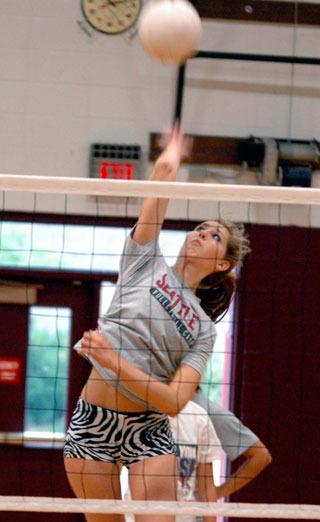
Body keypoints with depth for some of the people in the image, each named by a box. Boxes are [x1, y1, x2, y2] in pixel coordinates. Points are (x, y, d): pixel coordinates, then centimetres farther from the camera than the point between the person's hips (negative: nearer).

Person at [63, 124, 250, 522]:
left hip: (149, 432, 0)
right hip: (93, 421, 0)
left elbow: (174, 402, -9)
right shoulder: (146, 262, 6)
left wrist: (114, 362, -18)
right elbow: (164, 168, 2)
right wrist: (174, 151, 23)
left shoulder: (204, 330, 6)